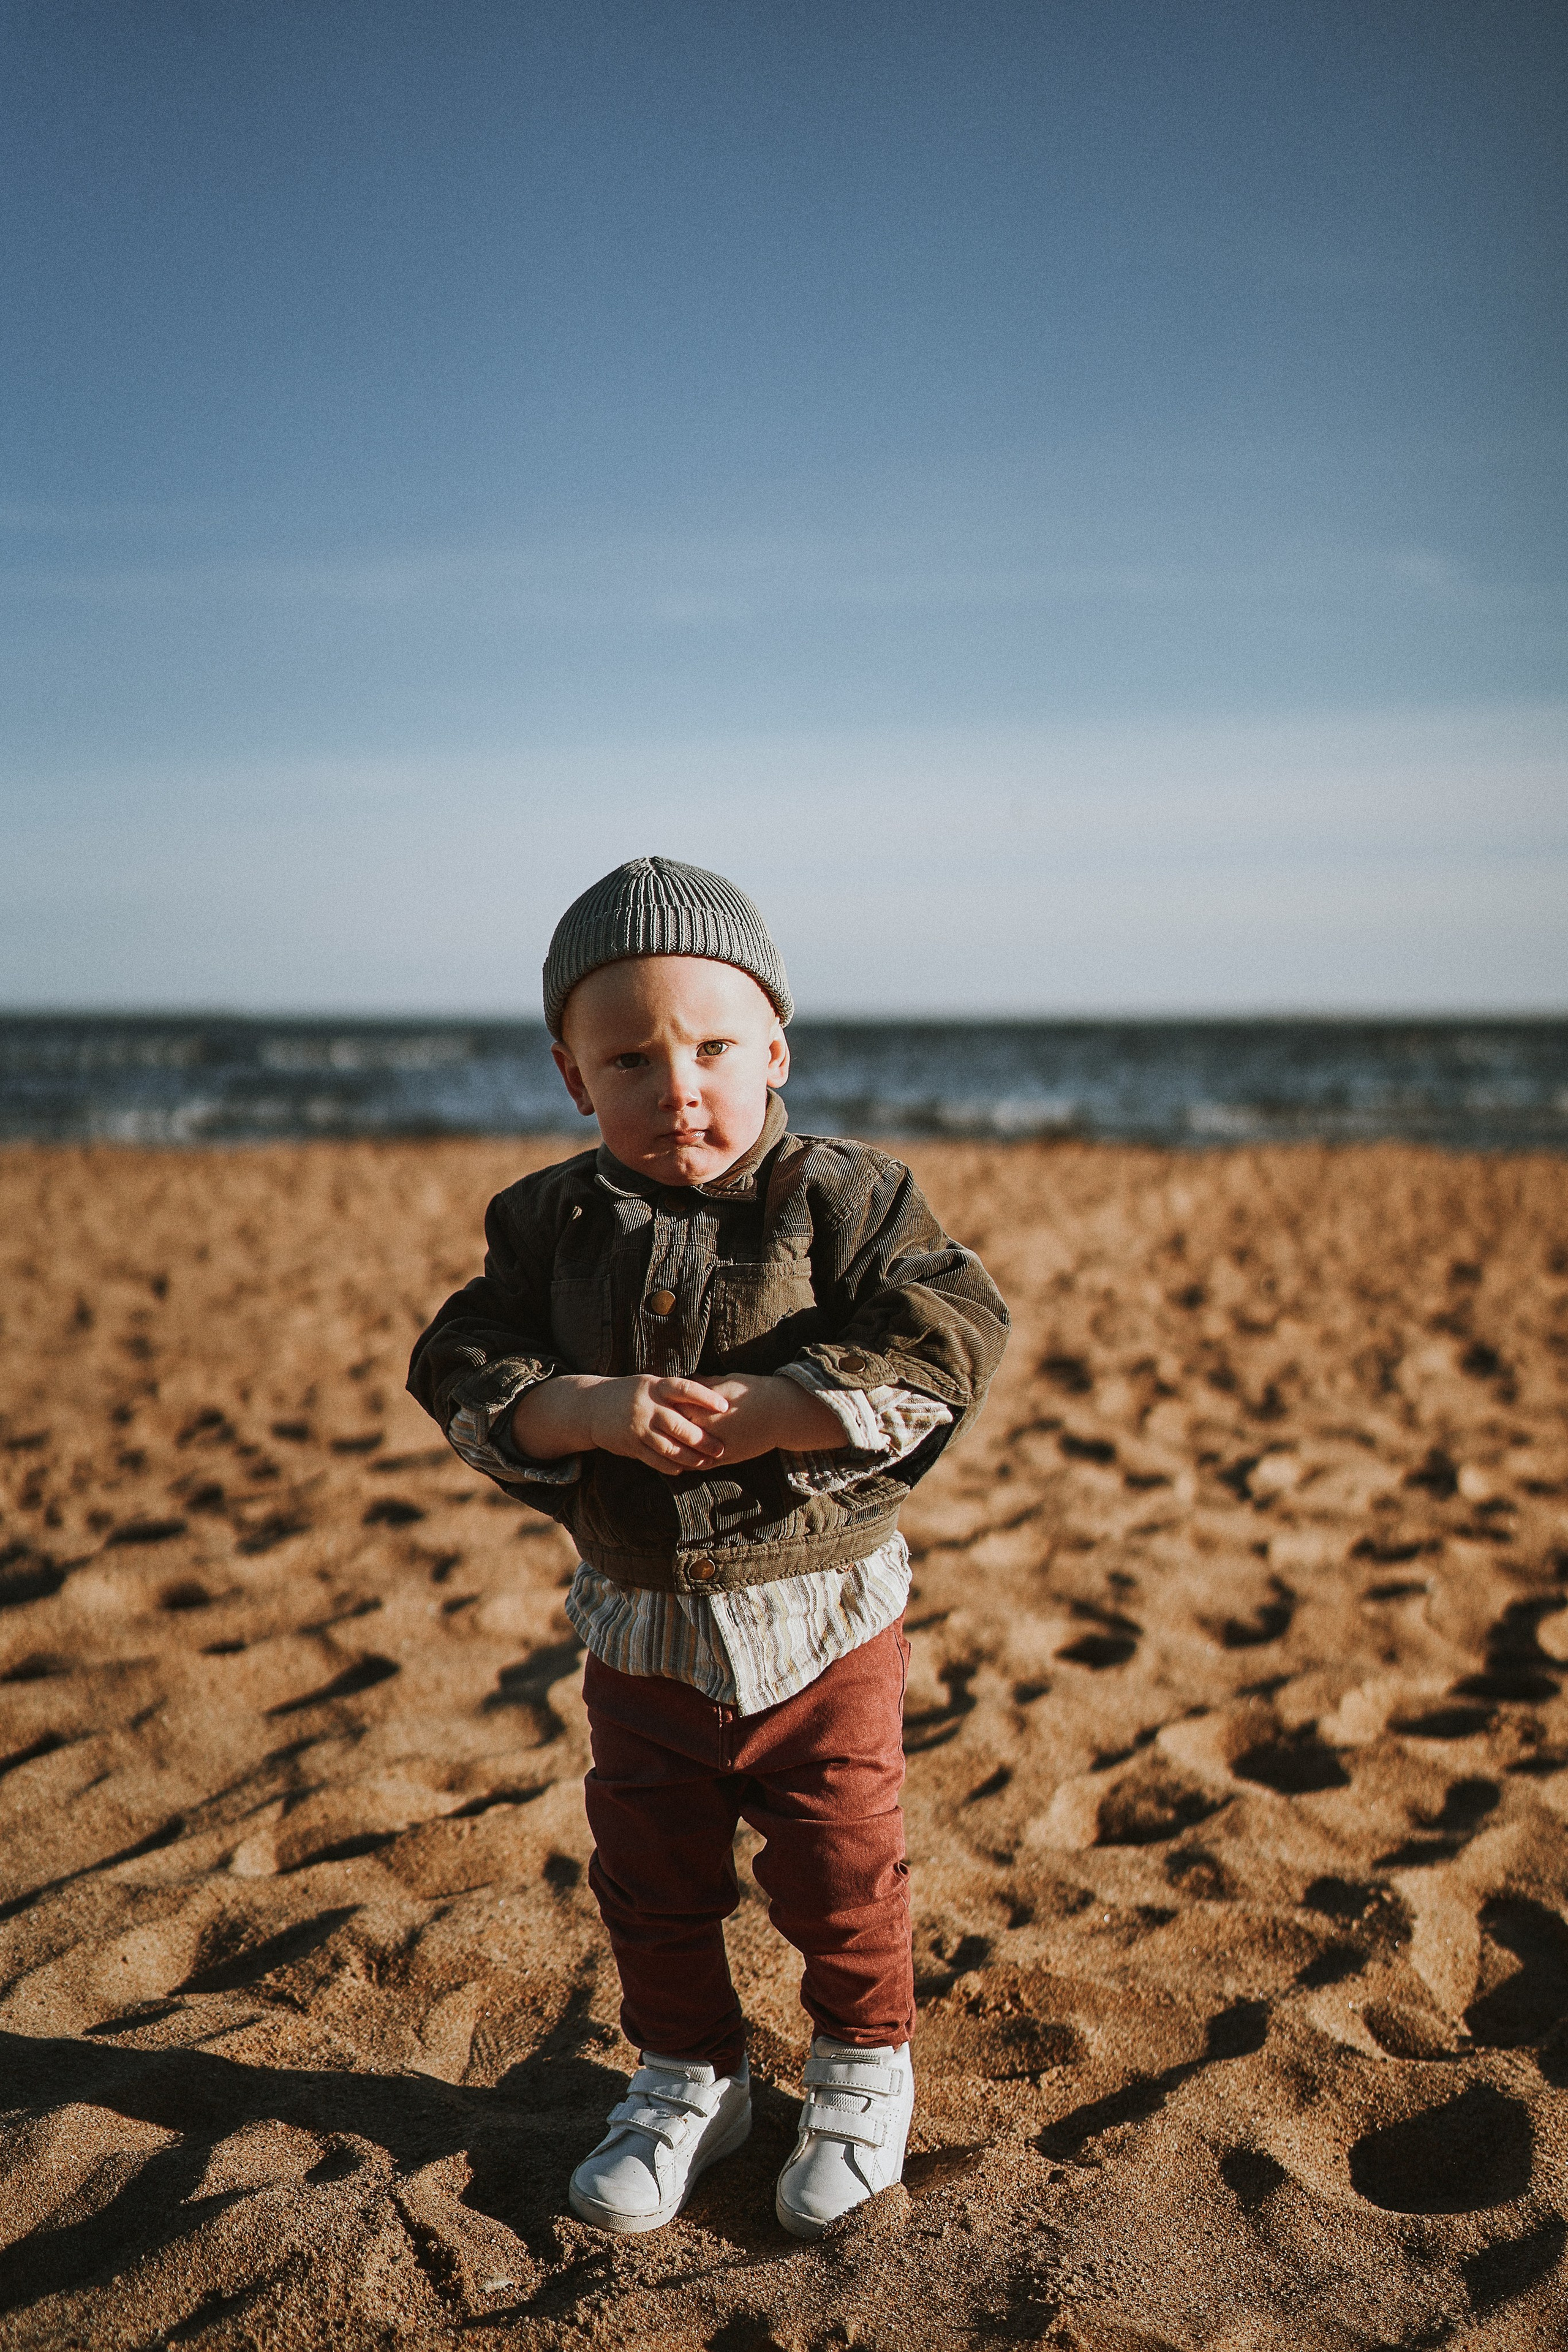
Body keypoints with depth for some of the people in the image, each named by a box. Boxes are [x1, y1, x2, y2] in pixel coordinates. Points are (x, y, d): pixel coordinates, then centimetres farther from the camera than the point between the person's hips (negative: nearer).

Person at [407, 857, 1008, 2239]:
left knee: (842, 1872, 12)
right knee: (651, 1880, 18)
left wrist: (760, 1413, -29)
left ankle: (864, 2073, 38)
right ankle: (688, 2081, 41)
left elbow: (952, 1339, -22)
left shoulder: (843, 1198, -13)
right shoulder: (549, 1223, -3)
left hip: (821, 1620, -3)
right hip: (642, 1631, 3)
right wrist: (583, 1409, -27)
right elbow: (459, 1370, -7)